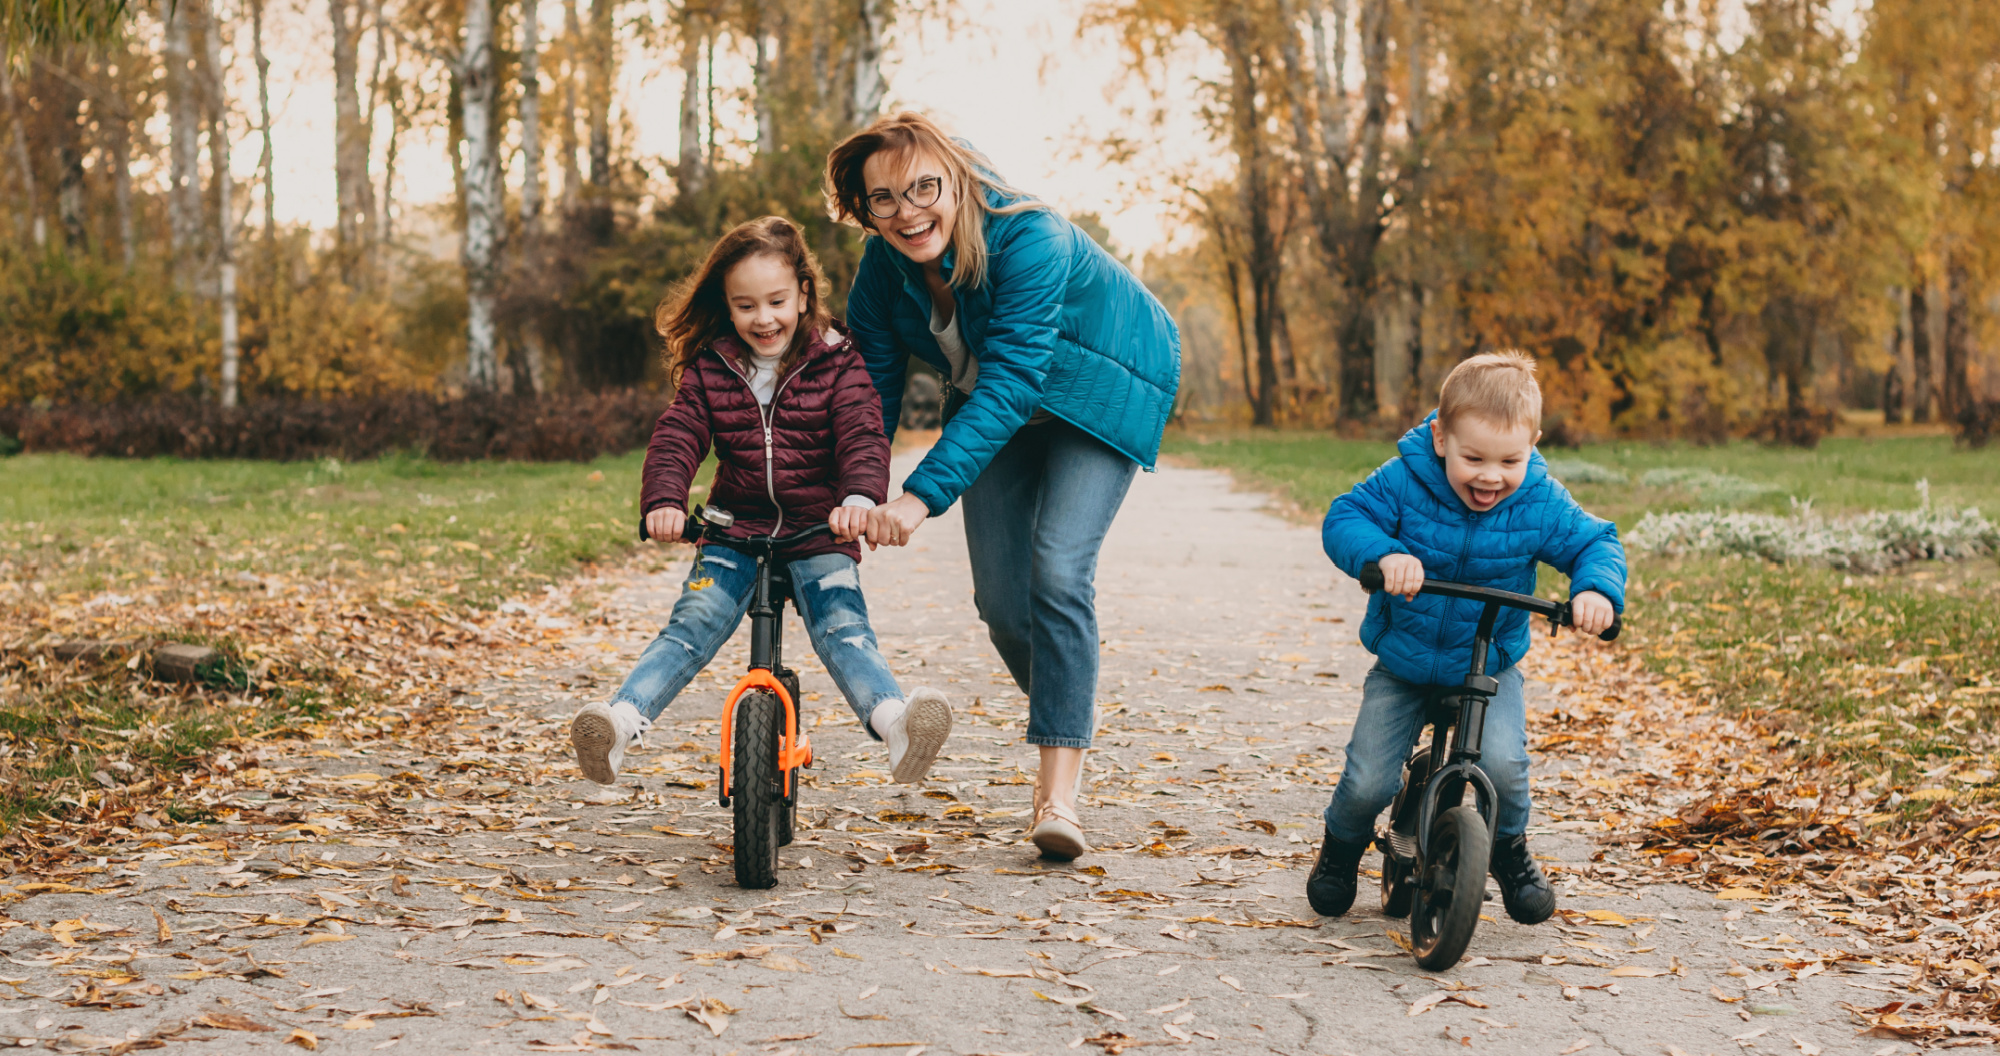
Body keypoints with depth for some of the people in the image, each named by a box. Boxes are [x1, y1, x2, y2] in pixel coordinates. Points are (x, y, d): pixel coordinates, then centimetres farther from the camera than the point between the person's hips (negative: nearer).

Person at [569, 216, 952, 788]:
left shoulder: (837, 363, -1)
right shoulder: (709, 369, 5)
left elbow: (862, 437, -13)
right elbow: (676, 438, -4)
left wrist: (860, 496, -36)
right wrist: (663, 501, -26)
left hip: (819, 533, -2)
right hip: (735, 530, 2)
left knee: (842, 628, -25)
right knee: (693, 624, -20)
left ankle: (894, 720, -49)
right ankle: (619, 722, -36)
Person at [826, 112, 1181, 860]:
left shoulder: (1028, 238, -36)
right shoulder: (884, 264, -17)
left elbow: (1011, 382, -44)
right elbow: (873, 385, -10)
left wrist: (924, 494, -52)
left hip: (1105, 388, -6)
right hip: (995, 405, 6)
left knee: (1058, 569, -22)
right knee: (998, 594, 0)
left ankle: (1059, 792, -19)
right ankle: (1072, 705, 30)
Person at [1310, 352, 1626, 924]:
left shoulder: (1539, 502, -14)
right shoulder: (1404, 480, -18)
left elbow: (1596, 543, -9)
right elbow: (1344, 518, -20)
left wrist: (1597, 589, -32)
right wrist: (1384, 554, -41)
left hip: (1489, 667, 0)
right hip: (1403, 664, 0)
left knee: (1502, 763, -24)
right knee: (1367, 783, -9)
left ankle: (1510, 852, 10)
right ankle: (1341, 848, 28)